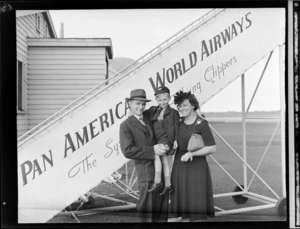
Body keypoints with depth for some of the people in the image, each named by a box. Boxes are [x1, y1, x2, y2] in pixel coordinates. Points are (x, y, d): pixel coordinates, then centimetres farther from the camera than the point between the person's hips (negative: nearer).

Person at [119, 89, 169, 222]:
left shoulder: (149, 119, 14)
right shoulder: (126, 126, -3)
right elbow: (128, 151, -15)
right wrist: (152, 151, -20)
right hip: (146, 168, -6)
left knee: (162, 203, 12)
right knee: (147, 206, -2)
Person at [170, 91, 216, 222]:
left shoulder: (202, 124, -10)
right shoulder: (180, 124, 7)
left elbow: (212, 148, -14)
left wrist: (191, 153, -19)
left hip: (196, 168, -6)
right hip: (179, 167, 6)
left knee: (196, 206, -1)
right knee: (183, 205, 11)